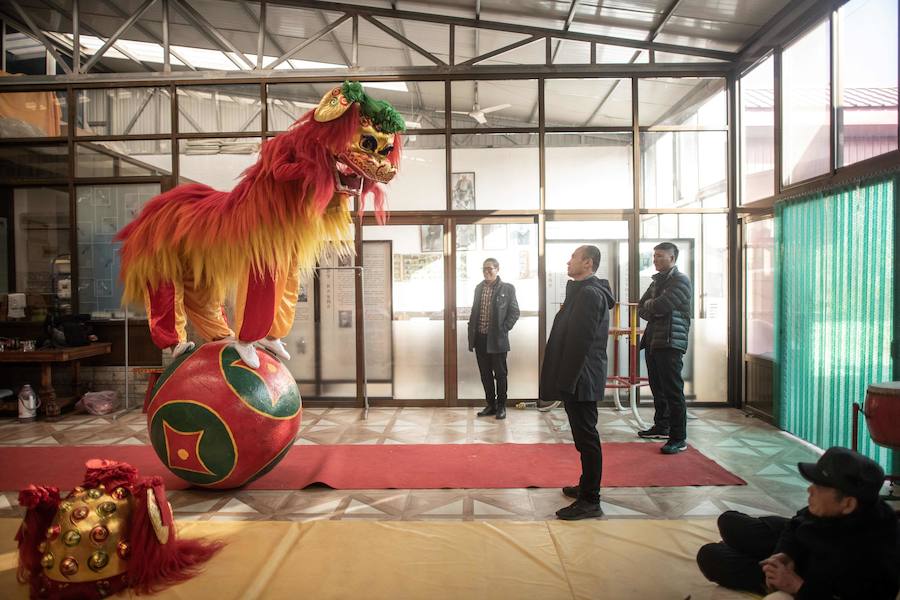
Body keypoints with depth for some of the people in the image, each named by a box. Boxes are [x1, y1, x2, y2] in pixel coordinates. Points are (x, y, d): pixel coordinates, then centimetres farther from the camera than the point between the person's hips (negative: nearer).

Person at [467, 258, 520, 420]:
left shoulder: (507, 288, -4)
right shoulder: (479, 288, 11)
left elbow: (514, 312, -3)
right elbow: (474, 311, 14)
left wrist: (504, 329, -11)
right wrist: (471, 334, 8)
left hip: (497, 339, -5)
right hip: (480, 338, 5)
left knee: (500, 374, 5)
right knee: (485, 374, 11)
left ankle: (501, 406, 16)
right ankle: (491, 405, 22)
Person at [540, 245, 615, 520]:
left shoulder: (588, 294, -17)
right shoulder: (585, 291, 16)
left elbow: (580, 342, -23)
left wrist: (566, 382, -21)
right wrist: (564, 381, 19)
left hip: (580, 379, -10)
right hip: (581, 378, 10)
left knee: (586, 437, -3)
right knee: (585, 436, 19)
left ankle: (590, 501, 6)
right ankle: (586, 486, 32)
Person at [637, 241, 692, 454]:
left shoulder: (680, 280, -7)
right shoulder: (657, 281, 19)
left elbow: (660, 305, -19)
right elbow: (642, 309, 13)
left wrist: (649, 305, 2)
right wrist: (655, 309, -6)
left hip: (670, 343, -8)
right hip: (652, 341, 8)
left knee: (673, 390, -7)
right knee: (657, 388, 15)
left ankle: (679, 438, -3)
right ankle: (662, 427, 28)